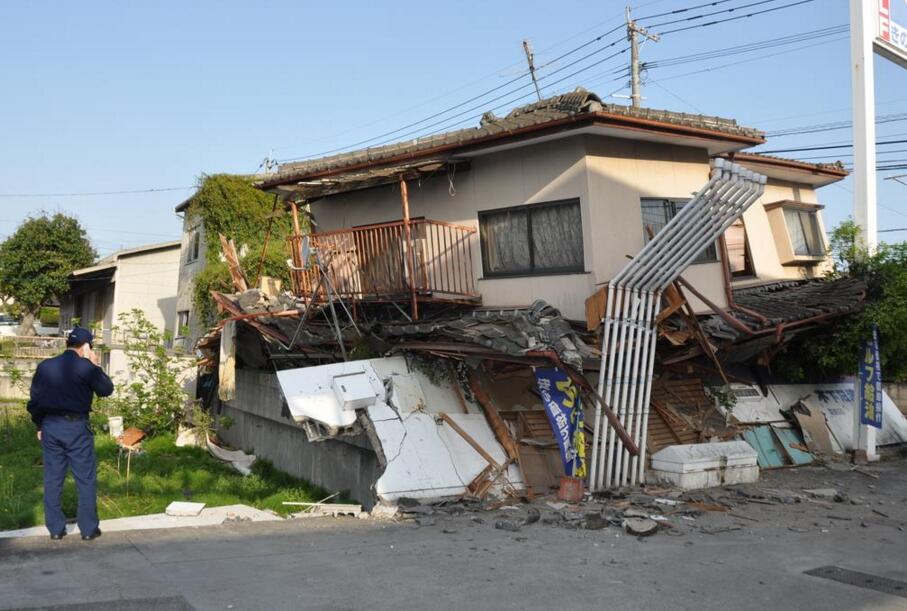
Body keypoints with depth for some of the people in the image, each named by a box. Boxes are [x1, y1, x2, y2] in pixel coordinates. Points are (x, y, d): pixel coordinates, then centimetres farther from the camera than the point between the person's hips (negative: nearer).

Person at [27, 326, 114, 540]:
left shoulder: (45, 366, 5)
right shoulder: (86, 367, -10)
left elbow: (34, 399, 9)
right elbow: (107, 390, 1)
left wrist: (39, 425, 18)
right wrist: (95, 366, 5)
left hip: (50, 426, 5)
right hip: (76, 427, -4)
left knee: (52, 479, 11)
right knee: (86, 479, 5)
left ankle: (55, 528, 15)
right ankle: (89, 528, 8)